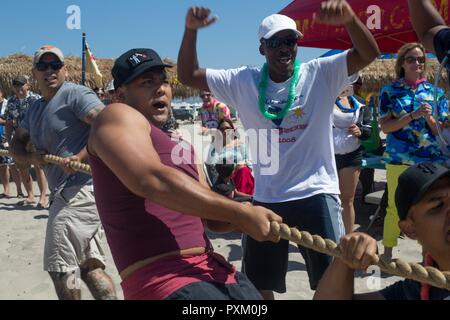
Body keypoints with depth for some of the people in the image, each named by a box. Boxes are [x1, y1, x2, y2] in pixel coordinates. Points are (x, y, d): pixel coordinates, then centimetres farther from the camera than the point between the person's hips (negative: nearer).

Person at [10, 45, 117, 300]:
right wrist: (32, 157, 3)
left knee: (60, 267, -4)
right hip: (68, 193, 10)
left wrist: (79, 158, -23)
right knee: (89, 265, 13)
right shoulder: (35, 109, 22)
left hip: (80, 191, -10)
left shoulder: (74, 93, -7)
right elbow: (16, 142, 25)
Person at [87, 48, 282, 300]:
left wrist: (243, 216, -3)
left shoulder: (181, 145, 22)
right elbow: (150, 179, -20)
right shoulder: (117, 116, -1)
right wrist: (241, 213, -17)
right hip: (163, 279, -8)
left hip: (212, 269, 8)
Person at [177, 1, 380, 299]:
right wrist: (191, 29, -14)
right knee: (257, 285, 17)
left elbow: (369, 53, -15)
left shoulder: (320, 74, -4)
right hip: (266, 199, 3)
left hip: (316, 194, -2)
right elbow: (188, 75, 1)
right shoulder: (244, 82, 1)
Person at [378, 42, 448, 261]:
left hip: (432, 160, 2)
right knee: (395, 208, 3)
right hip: (399, 158, -2)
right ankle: (387, 254, 17)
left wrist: (428, 117, -11)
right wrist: (413, 115, -15)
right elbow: (385, 127, -4)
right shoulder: (390, 91, 5)